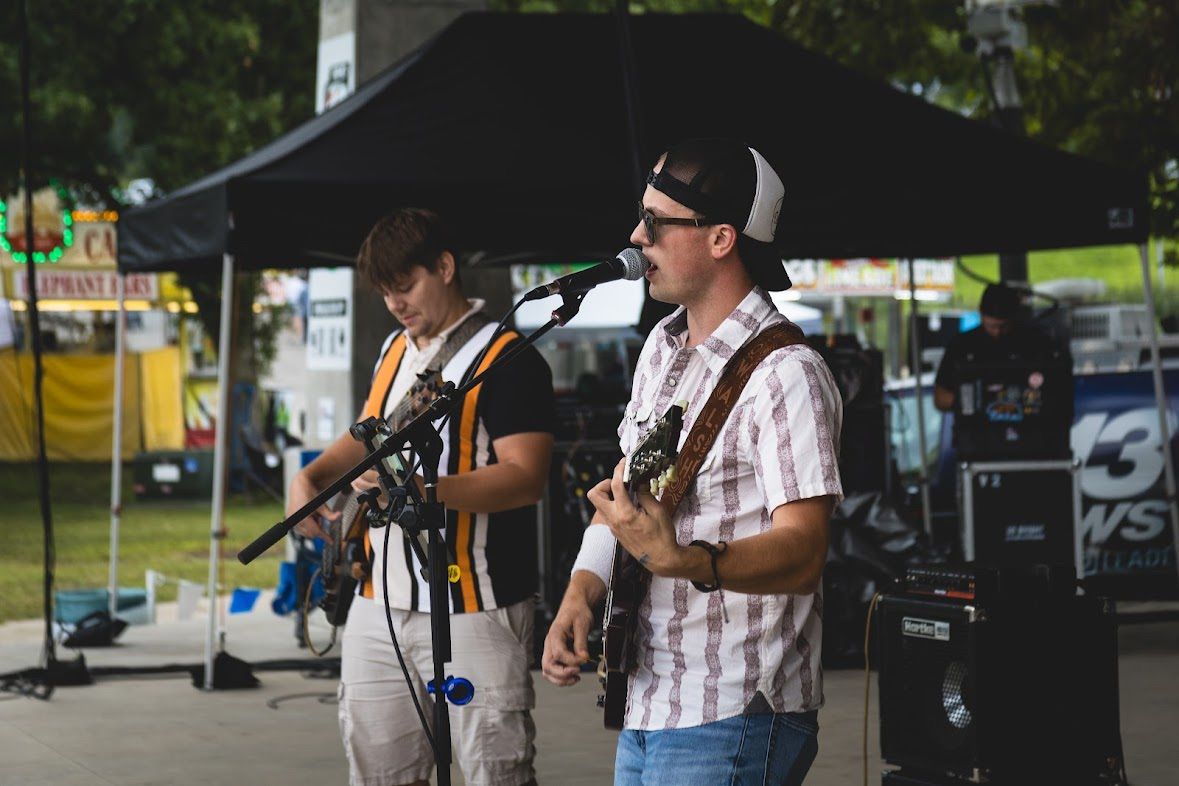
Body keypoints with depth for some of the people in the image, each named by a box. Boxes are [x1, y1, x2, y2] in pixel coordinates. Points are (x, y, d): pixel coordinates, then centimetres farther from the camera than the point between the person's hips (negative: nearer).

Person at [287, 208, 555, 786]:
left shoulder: (507, 360, -8)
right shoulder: (394, 353, 16)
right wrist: (310, 477, 12)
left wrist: (423, 488, -27)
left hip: (474, 613, -7)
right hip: (380, 607, 7)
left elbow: (526, 476, -17)